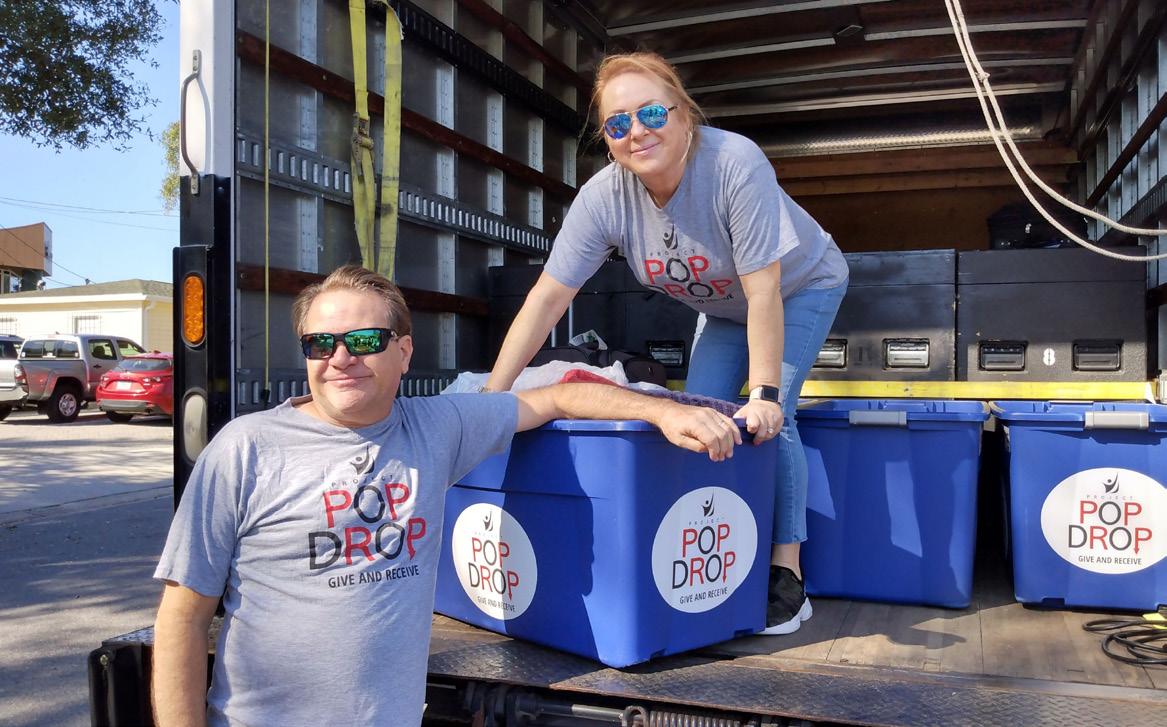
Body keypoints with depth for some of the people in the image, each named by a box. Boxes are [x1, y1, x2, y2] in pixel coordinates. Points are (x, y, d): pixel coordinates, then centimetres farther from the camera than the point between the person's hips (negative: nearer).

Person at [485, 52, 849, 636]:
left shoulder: (735, 164, -38)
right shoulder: (603, 197, -25)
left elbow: (763, 289, -35)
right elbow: (548, 297, -26)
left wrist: (764, 394, -35)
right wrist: (491, 397, -30)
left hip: (800, 288, -4)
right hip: (722, 306, 5)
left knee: (767, 420, -20)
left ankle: (787, 573, -8)